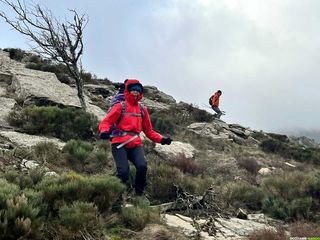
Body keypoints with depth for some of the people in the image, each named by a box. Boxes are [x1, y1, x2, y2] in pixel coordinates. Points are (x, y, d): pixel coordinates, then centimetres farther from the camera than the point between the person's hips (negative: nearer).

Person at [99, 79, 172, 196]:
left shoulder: (143, 109, 14)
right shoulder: (120, 106, 3)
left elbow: (149, 131, 19)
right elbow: (106, 122, -1)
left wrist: (161, 139, 4)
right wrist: (104, 131, -24)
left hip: (135, 144, 3)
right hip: (120, 144, -3)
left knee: (142, 167, -24)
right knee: (124, 173, -20)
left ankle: (139, 193, 1)